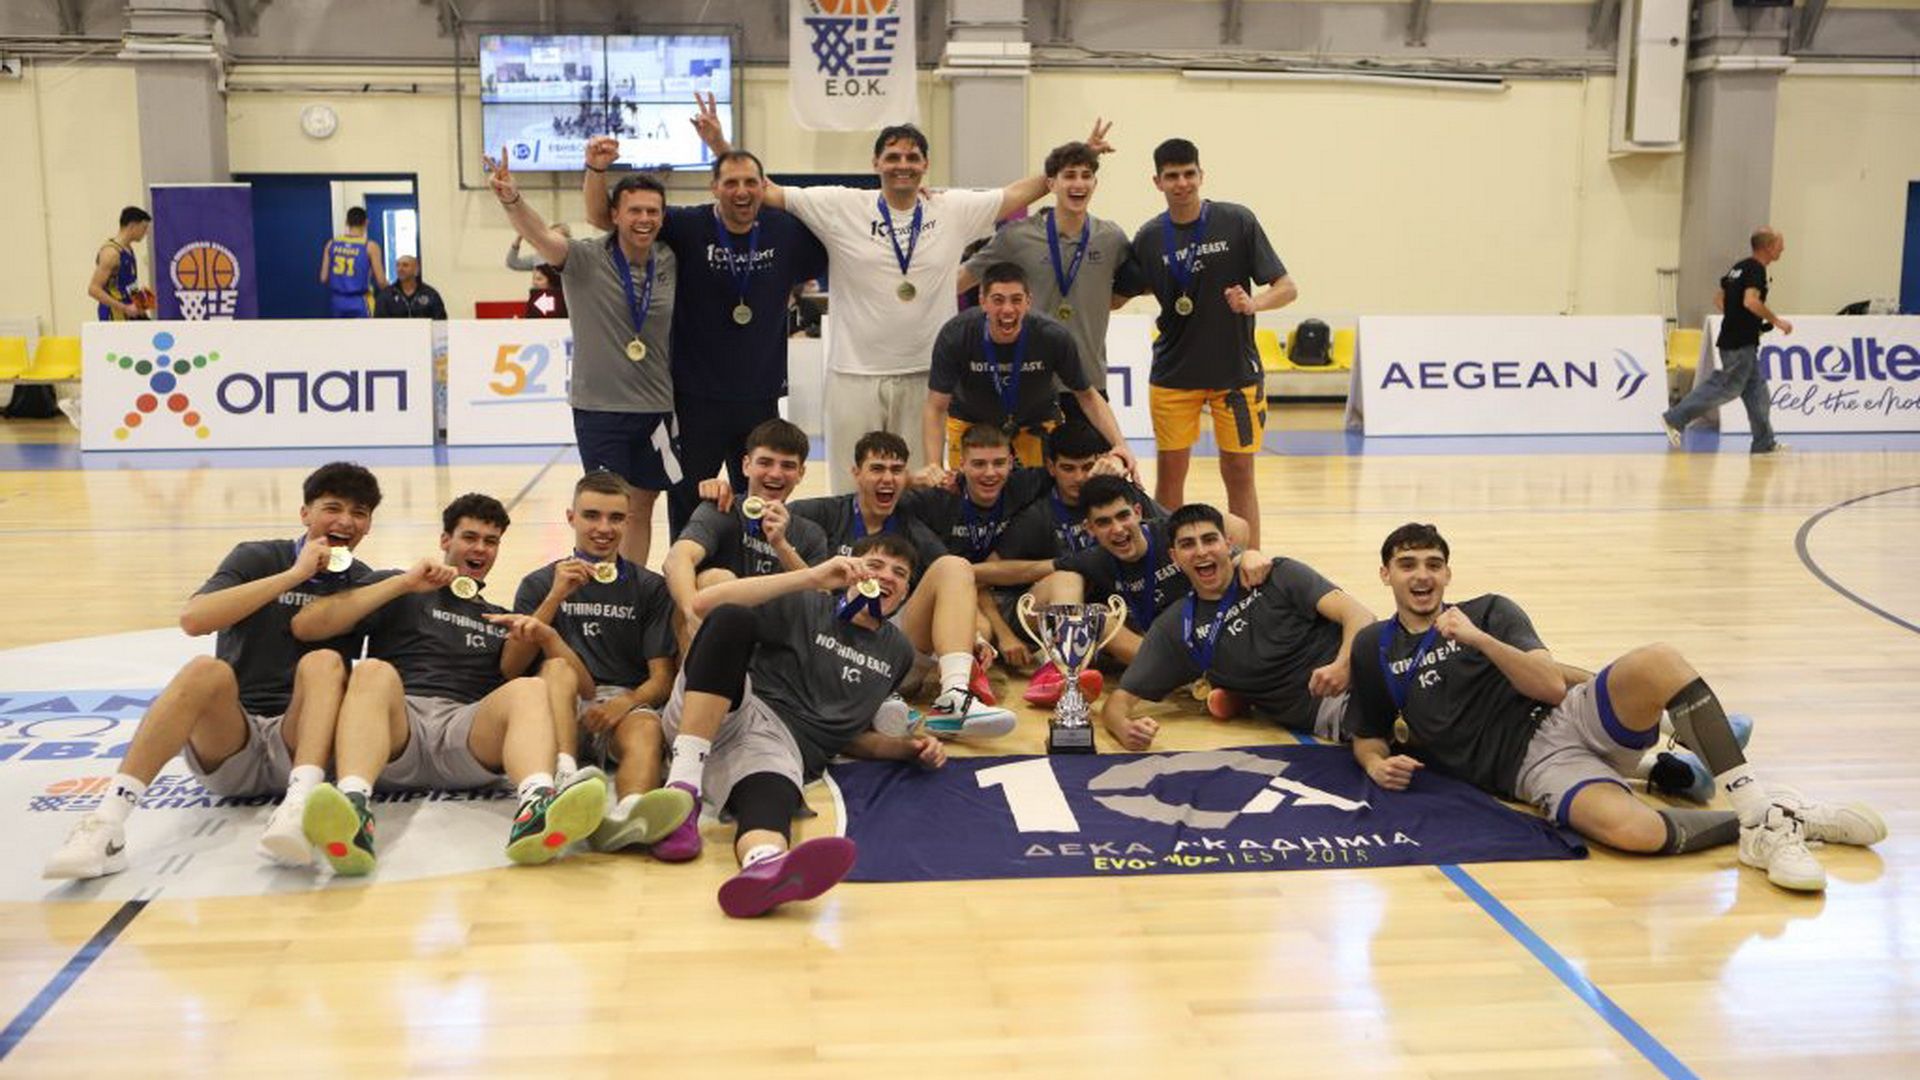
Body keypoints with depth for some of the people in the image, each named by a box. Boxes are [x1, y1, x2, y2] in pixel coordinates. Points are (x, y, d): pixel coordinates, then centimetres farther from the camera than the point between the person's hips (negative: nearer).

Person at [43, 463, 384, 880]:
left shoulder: (363, 583, 12)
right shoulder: (258, 557, 5)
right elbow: (193, 618, -14)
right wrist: (294, 575, -15)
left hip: (300, 742, 1)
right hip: (229, 743, -1)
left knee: (324, 662, -27)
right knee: (208, 671, -30)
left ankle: (300, 806, -51)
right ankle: (107, 823, -41)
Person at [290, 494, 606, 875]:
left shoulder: (503, 621, 33)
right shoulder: (404, 596, 26)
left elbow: (582, 685, 24)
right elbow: (305, 626, 9)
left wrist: (548, 636, 4)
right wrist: (403, 583, 5)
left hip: (468, 733, 1)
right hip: (398, 724, -1)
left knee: (529, 689, -28)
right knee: (373, 671, -32)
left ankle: (537, 807, -60)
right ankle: (351, 805, -59)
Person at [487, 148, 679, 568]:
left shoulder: (670, 264, 3)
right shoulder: (585, 260, -8)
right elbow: (538, 233, -24)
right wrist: (511, 199, -42)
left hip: (656, 408, 4)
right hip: (600, 406, -4)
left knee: (641, 508, 11)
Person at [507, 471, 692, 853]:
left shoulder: (649, 588, 16)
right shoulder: (540, 584, 18)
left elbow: (663, 678, 6)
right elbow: (510, 667, 3)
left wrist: (625, 703, -18)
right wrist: (556, 597, -7)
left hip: (627, 705, 0)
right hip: (560, 706, 1)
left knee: (647, 729, -35)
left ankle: (628, 815, -68)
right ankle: (565, 779, -58)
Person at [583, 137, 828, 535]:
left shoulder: (786, 231, -1)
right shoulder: (686, 227, -7)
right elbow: (602, 216, -8)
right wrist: (597, 169, -24)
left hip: (761, 397, 2)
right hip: (696, 398, -2)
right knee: (688, 506, 6)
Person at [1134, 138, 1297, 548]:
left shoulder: (1237, 221, -5)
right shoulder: (1149, 237, 0)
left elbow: (1287, 288, -7)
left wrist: (1253, 303, -25)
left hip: (1236, 371, -1)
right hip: (1174, 373, 1)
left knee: (1239, 474, 3)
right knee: (1170, 474, 4)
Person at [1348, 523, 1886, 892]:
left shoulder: (1488, 611, 14)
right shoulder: (1374, 649, 15)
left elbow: (1553, 687, 1)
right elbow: (1367, 738, 21)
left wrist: (1480, 639, -10)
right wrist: (1379, 766, -3)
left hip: (1571, 720, 2)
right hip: (1530, 766, -2)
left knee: (1657, 663, -34)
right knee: (1633, 830, -38)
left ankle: (1762, 812, -27)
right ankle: (1754, 831, -15)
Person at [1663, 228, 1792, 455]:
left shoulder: (1740, 267, 14)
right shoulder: (1756, 269, -13)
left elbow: (1718, 301, 18)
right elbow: (1751, 301, -28)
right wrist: (1777, 321, -18)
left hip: (1744, 343, 10)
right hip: (1740, 344, -10)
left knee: (1756, 390, 10)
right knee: (1726, 388, -5)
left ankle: (1765, 443, 13)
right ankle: (1675, 419, -2)